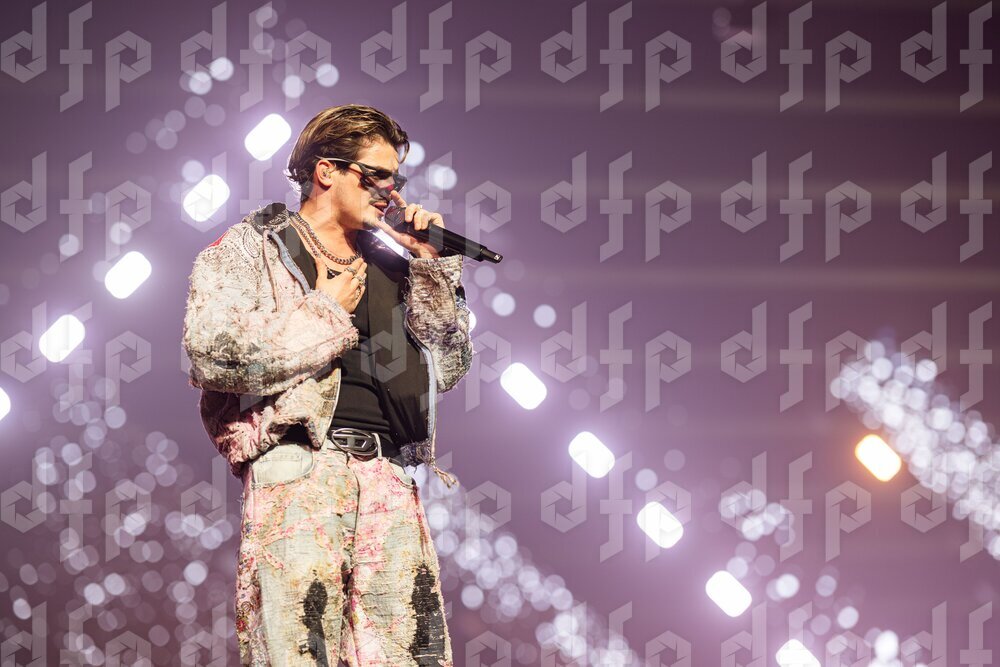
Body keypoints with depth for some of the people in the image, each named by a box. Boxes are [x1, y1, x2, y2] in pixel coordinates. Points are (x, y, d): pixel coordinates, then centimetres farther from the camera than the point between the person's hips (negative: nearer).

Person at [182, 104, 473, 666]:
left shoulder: (389, 266, 25)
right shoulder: (249, 250, 9)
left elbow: (449, 368, 20)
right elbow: (212, 352, -8)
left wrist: (432, 266, 14)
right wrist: (326, 312, -2)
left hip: (389, 481, 5)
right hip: (298, 474, -4)